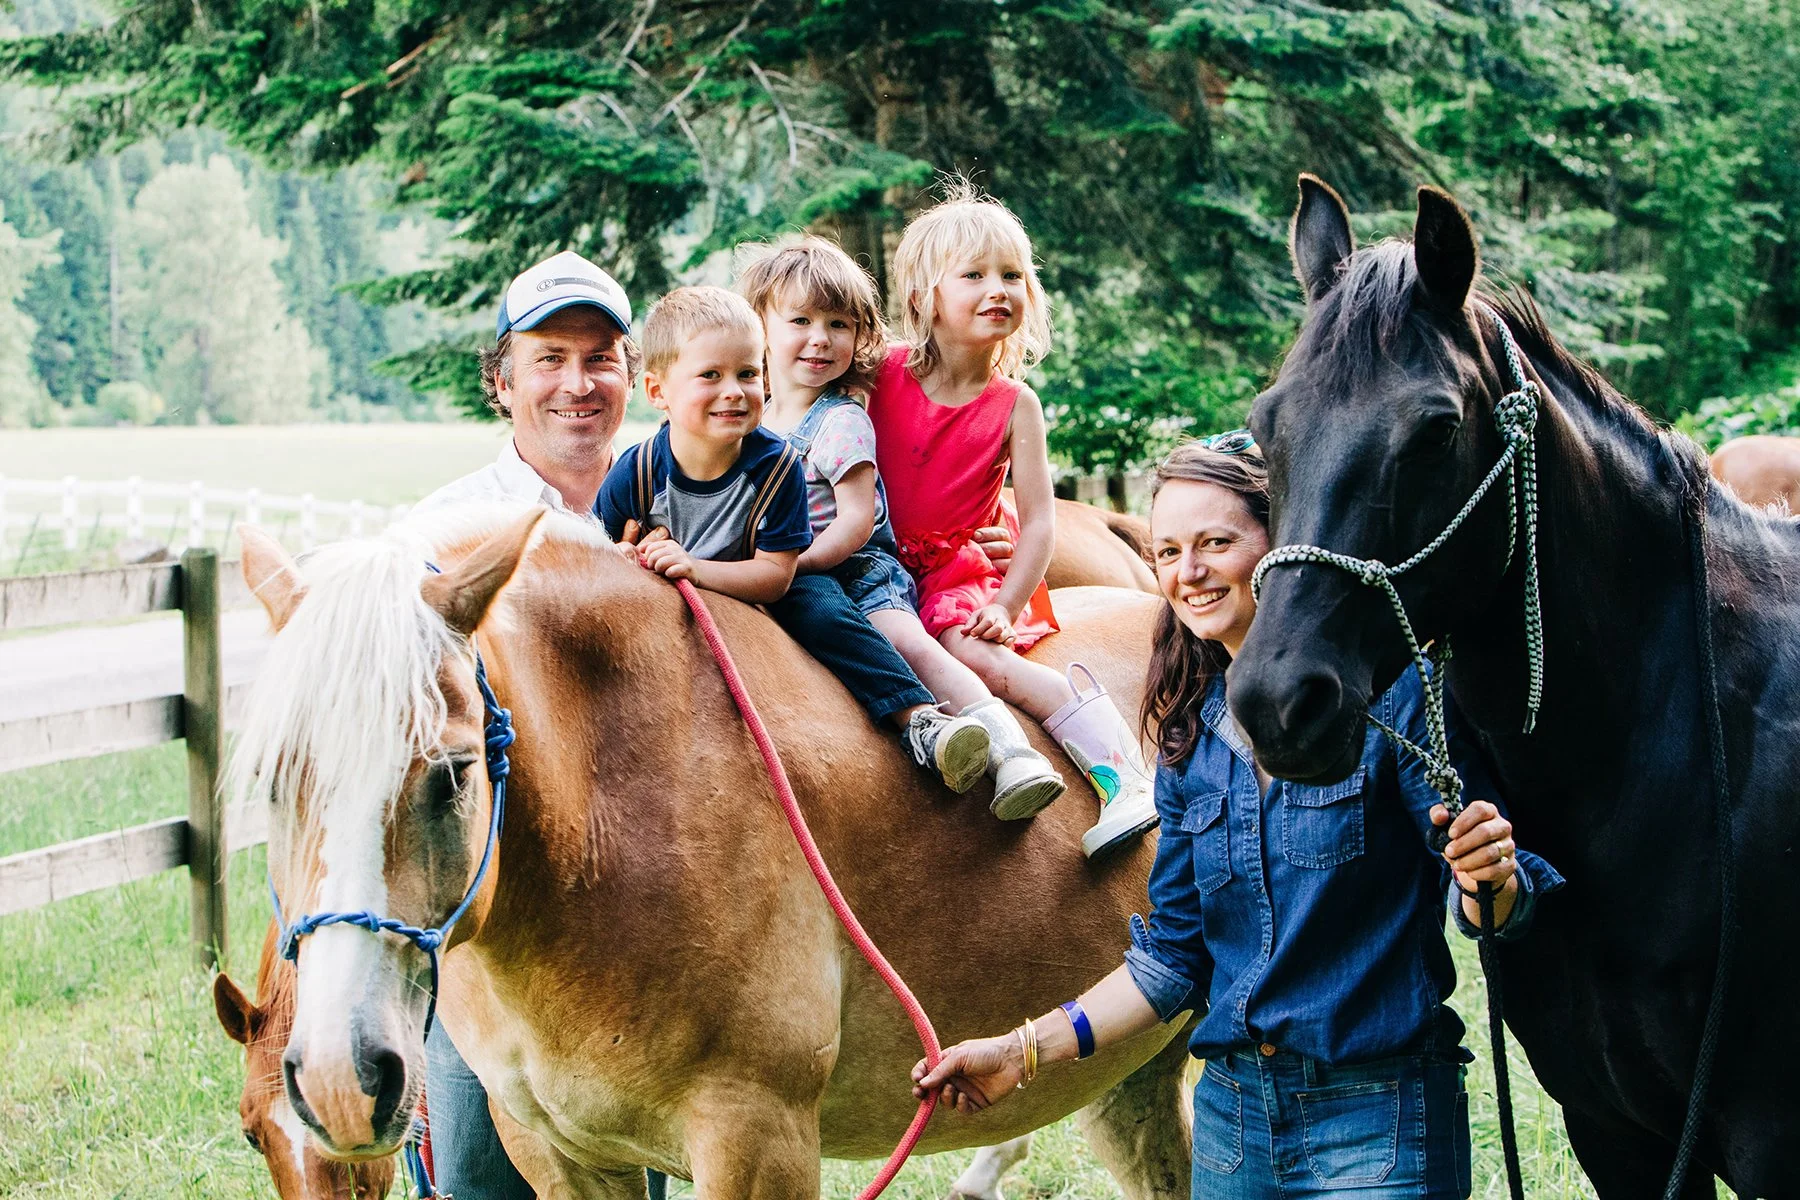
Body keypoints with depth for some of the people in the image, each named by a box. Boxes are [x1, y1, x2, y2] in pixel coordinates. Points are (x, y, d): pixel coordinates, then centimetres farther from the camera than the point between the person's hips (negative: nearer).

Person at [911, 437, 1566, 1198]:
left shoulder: (1390, 688, -10)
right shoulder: (1192, 739, 6)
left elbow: (1488, 911, -11)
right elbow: (1175, 955, 12)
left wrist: (1488, 880, -33)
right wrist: (1023, 1053, 7)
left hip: (1377, 1117, -5)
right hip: (1232, 1110, 5)